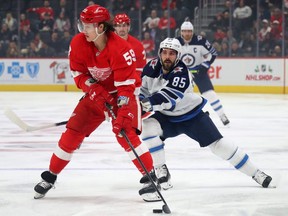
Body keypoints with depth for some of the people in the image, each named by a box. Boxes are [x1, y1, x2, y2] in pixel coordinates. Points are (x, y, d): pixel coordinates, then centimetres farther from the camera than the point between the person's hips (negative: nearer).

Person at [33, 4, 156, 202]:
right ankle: (50, 176, 13)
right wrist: (92, 88, -23)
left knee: (125, 134, -22)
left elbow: (126, 86, -31)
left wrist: (123, 116, -38)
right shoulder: (78, 43, -15)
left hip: (124, 92, -5)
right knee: (73, 132, 0)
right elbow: (78, 73, -3)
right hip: (96, 92, 5)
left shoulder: (120, 48, -30)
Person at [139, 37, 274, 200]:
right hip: (167, 117, 4)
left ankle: (256, 173, 1)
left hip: (192, 115, -4)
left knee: (217, 143, -10)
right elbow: (143, 89, 1)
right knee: (148, 126, -25)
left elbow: (171, 97, -42)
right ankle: (161, 172, -17)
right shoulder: (152, 67, -10)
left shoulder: (181, 72, -27)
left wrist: (151, 101, -57)